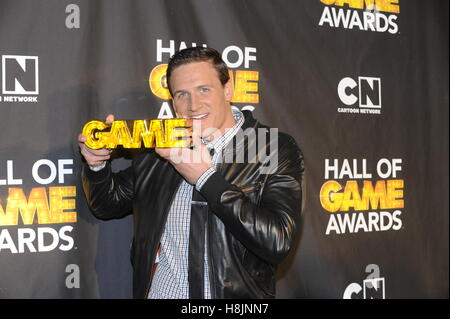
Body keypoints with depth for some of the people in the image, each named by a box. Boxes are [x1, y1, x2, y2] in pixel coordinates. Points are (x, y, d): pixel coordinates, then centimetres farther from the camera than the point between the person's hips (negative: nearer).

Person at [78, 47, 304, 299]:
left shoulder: (277, 150, -6)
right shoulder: (162, 146, 7)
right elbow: (107, 205, 18)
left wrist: (205, 177, -16)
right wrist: (97, 164, -1)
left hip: (232, 295, -4)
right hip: (156, 291, 4)